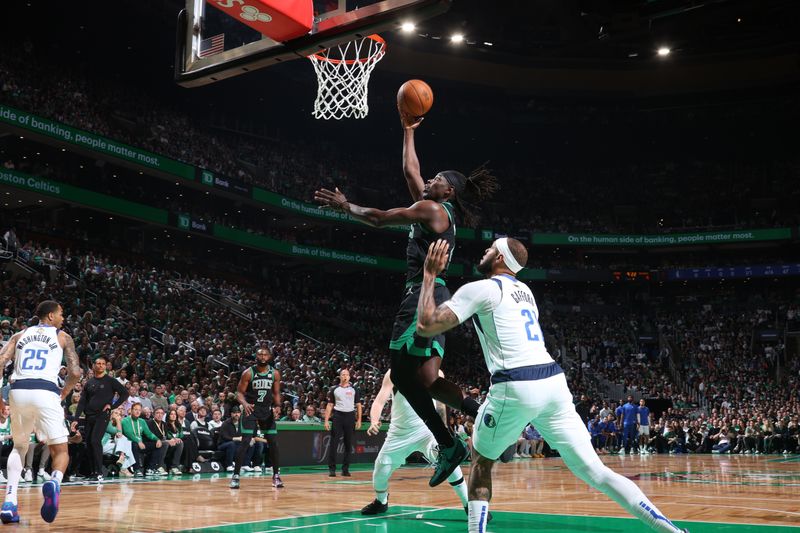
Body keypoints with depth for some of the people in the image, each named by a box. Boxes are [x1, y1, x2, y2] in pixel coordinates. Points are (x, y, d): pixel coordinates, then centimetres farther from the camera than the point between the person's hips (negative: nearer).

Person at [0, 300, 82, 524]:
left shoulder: (20, 335, 22)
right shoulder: (63, 337, 15)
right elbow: (75, 372, 4)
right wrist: (64, 393, 22)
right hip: (45, 392, -3)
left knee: (19, 447, 25)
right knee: (60, 451, 9)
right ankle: (54, 483, -27)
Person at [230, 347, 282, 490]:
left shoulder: (275, 374, -1)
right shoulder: (248, 373, -11)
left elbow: (276, 393, 8)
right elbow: (239, 392, -8)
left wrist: (277, 406, -11)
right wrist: (244, 403, -29)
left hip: (267, 410, 3)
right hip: (251, 410, -3)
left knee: (273, 443, 3)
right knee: (245, 442, -10)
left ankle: (276, 475, 16)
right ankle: (235, 476, -5)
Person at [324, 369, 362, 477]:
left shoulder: (354, 390, 8)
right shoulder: (334, 390, 8)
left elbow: (358, 405, 9)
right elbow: (329, 405, 8)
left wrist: (359, 420, 0)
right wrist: (326, 420, -1)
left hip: (350, 416, 1)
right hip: (338, 416, -1)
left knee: (348, 444, 4)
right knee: (333, 443, -5)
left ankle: (345, 469, 12)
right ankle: (332, 469, -1)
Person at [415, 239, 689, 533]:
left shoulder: (479, 289, 0)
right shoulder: (524, 289, 23)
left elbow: (426, 326, -6)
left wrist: (430, 275, 4)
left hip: (516, 387, -6)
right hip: (553, 380, 6)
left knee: (481, 461, 19)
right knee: (594, 470, 4)